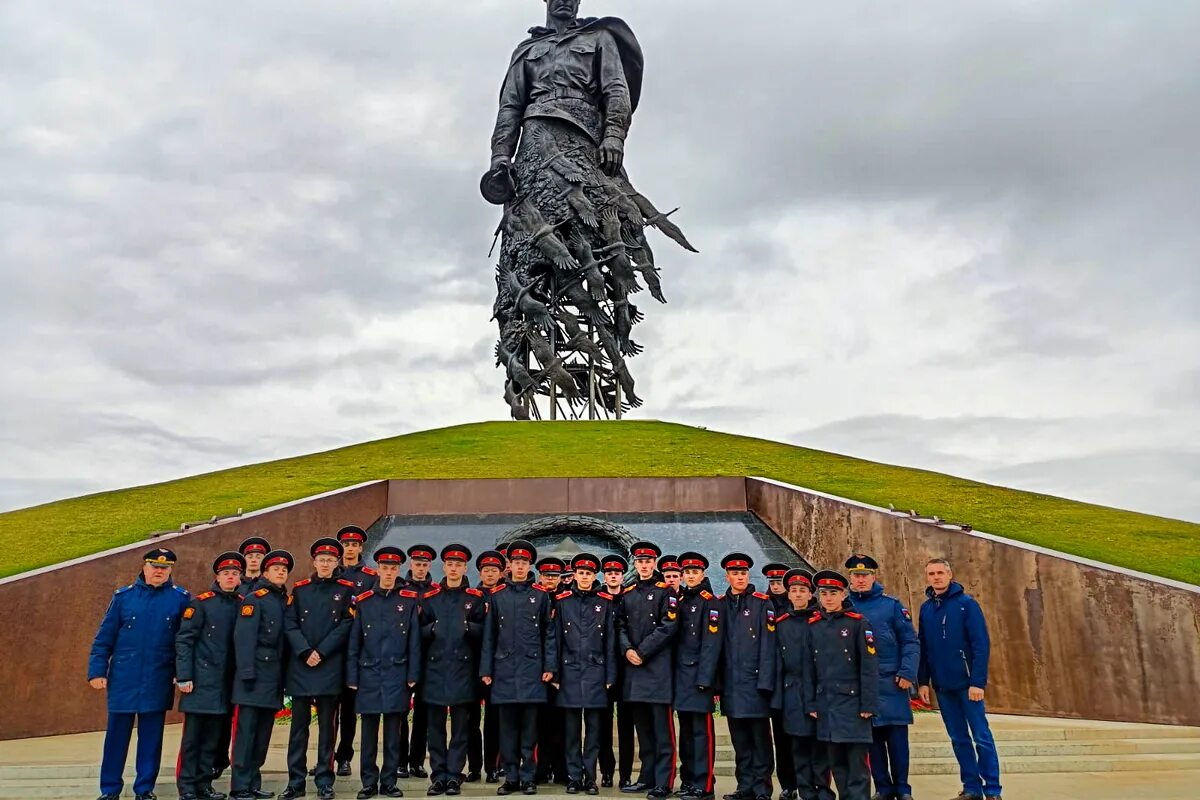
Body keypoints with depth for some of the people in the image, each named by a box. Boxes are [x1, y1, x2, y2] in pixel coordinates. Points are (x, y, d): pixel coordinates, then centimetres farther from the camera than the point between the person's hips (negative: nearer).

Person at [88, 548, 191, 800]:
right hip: (123, 679, 1)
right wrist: (97, 671, -2)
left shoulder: (181, 598, 0)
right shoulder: (123, 596, 3)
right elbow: (104, 638, 4)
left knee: (151, 737, 7)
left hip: (159, 682, -1)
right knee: (117, 734, 8)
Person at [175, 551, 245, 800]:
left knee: (213, 737, 10)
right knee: (192, 736, 2)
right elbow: (184, 640, -6)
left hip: (227, 683, 4)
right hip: (202, 680, -4)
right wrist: (184, 676, -12)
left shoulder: (243, 606, 9)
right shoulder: (200, 602, -4)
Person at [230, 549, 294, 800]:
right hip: (256, 675, -7)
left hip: (274, 676, 7)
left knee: (263, 733, 10)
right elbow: (244, 637, -13)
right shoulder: (254, 598, -5)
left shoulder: (287, 601, 16)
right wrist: (246, 673, -19)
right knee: (246, 731, -5)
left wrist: (284, 675, 13)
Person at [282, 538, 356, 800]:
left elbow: (346, 626, -4)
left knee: (327, 726, 4)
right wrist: (305, 652, -11)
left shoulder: (346, 589, 4)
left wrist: (321, 652, -12)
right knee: (298, 726, 6)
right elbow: (290, 625, 2)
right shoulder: (299, 589, 8)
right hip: (300, 666, 2)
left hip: (331, 668, -1)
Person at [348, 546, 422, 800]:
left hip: (397, 675, -1)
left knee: (393, 732, 5)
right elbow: (353, 643, 6)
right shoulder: (362, 601, 4)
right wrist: (352, 678, 2)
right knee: (369, 733, 7)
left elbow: (414, 642, 1)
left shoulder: (410, 600, 1)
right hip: (369, 674, 1)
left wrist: (412, 676, -2)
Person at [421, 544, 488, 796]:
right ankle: (438, 776, 13)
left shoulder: (476, 598, 5)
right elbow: (421, 632, 9)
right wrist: (432, 629, -11)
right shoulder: (429, 597, 9)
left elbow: (484, 632, 3)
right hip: (435, 668, 1)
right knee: (435, 726, 5)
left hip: (463, 669, -1)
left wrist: (469, 627, -16)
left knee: (460, 726, 3)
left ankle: (454, 776, 10)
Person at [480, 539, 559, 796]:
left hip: (532, 668, -1)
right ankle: (511, 777, 15)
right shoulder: (496, 595, 6)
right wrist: (486, 669, 3)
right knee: (507, 726, 6)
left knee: (529, 726, 3)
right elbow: (489, 635, 7)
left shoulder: (541, 595, 3)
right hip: (505, 669, 1)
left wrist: (550, 666, -4)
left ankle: (528, 778, 12)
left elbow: (549, 633, 3)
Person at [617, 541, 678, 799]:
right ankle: (647, 777, 21)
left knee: (662, 728, -4)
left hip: (658, 666, -5)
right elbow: (621, 626, 11)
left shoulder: (665, 592, -1)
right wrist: (627, 650, -8)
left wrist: (642, 652, -13)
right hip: (633, 666, 5)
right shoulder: (627, 594, 15)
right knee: (643, 727, 12)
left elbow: (668, 627, -10)